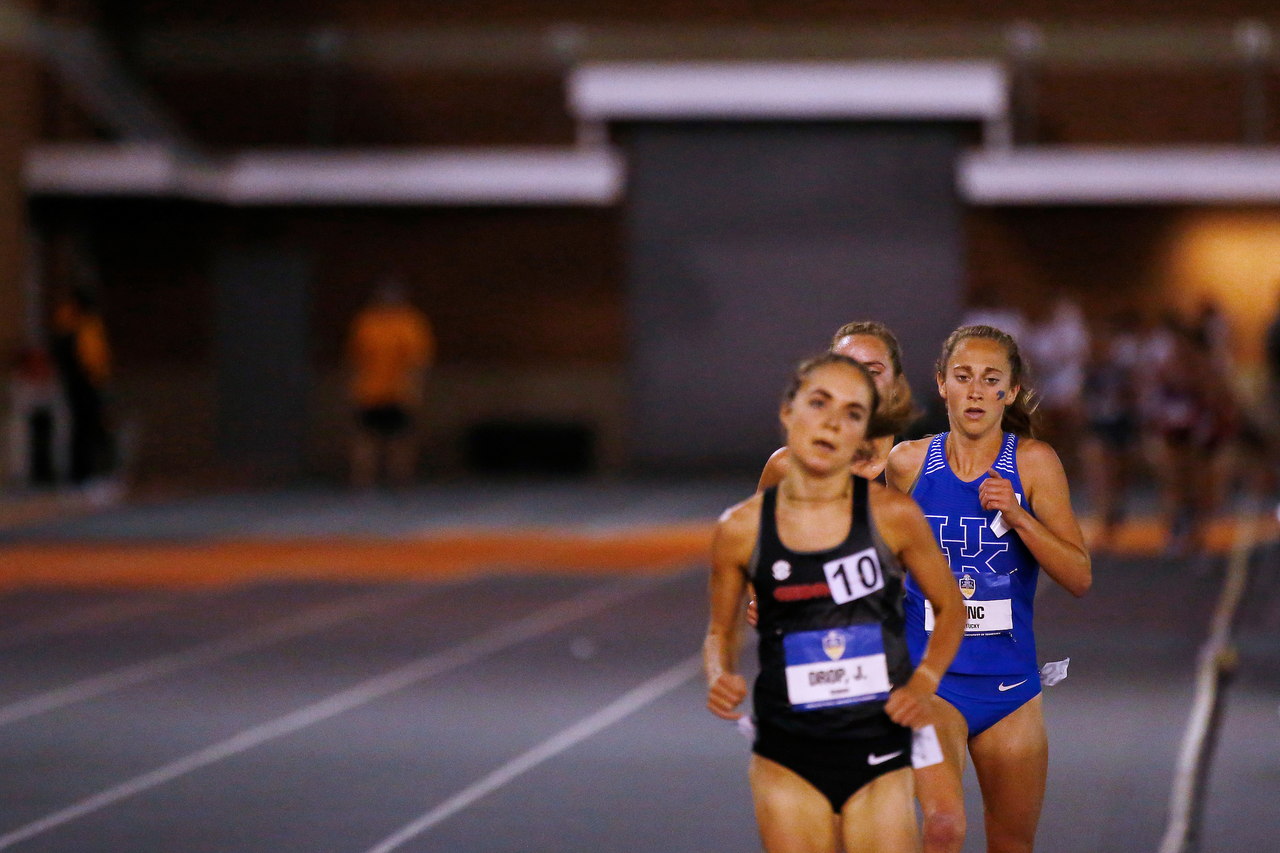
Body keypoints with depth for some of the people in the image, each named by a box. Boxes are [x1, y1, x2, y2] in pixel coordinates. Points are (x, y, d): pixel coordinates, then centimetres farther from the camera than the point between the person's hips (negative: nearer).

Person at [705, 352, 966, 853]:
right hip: (787, 762, 0)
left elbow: (950, 609, 10)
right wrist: (719, 679, -7)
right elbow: (720, 632, 13)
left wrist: (923, 681, -5)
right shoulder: (741, 529, -2)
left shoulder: (894, 516, -4)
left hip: (879, 757, 0)